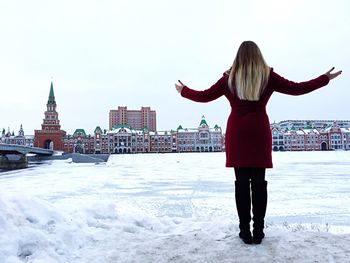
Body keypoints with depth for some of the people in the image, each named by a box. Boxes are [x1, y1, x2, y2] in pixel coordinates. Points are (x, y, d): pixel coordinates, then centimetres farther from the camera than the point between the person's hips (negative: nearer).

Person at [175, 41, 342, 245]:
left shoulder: (229, 78, 2)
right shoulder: (268, 76, 1)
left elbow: (204, 96, 6)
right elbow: (296, 89, 5)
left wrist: (183, 90, 23)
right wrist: (326, 78, 18)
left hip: (237, 134, 0)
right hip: (259, 133, 0)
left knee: (242, 182, 4)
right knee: (259, 182, 5)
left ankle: (245, 230, 9)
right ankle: (258, 231, 11)